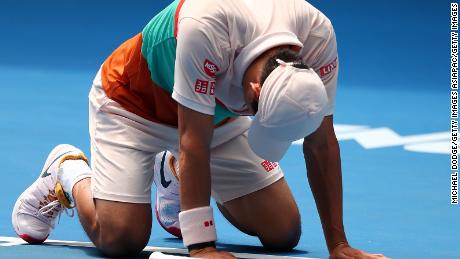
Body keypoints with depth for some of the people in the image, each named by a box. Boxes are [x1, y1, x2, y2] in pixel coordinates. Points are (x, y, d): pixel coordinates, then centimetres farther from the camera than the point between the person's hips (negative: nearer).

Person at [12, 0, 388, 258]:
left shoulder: (318, 36, -29)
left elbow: (321, 145, -18)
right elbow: (194, 141, -37)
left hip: (220, 113, 5)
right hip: (133, 104, -5)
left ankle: (177, 175, 23)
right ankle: (69, 172, 13)